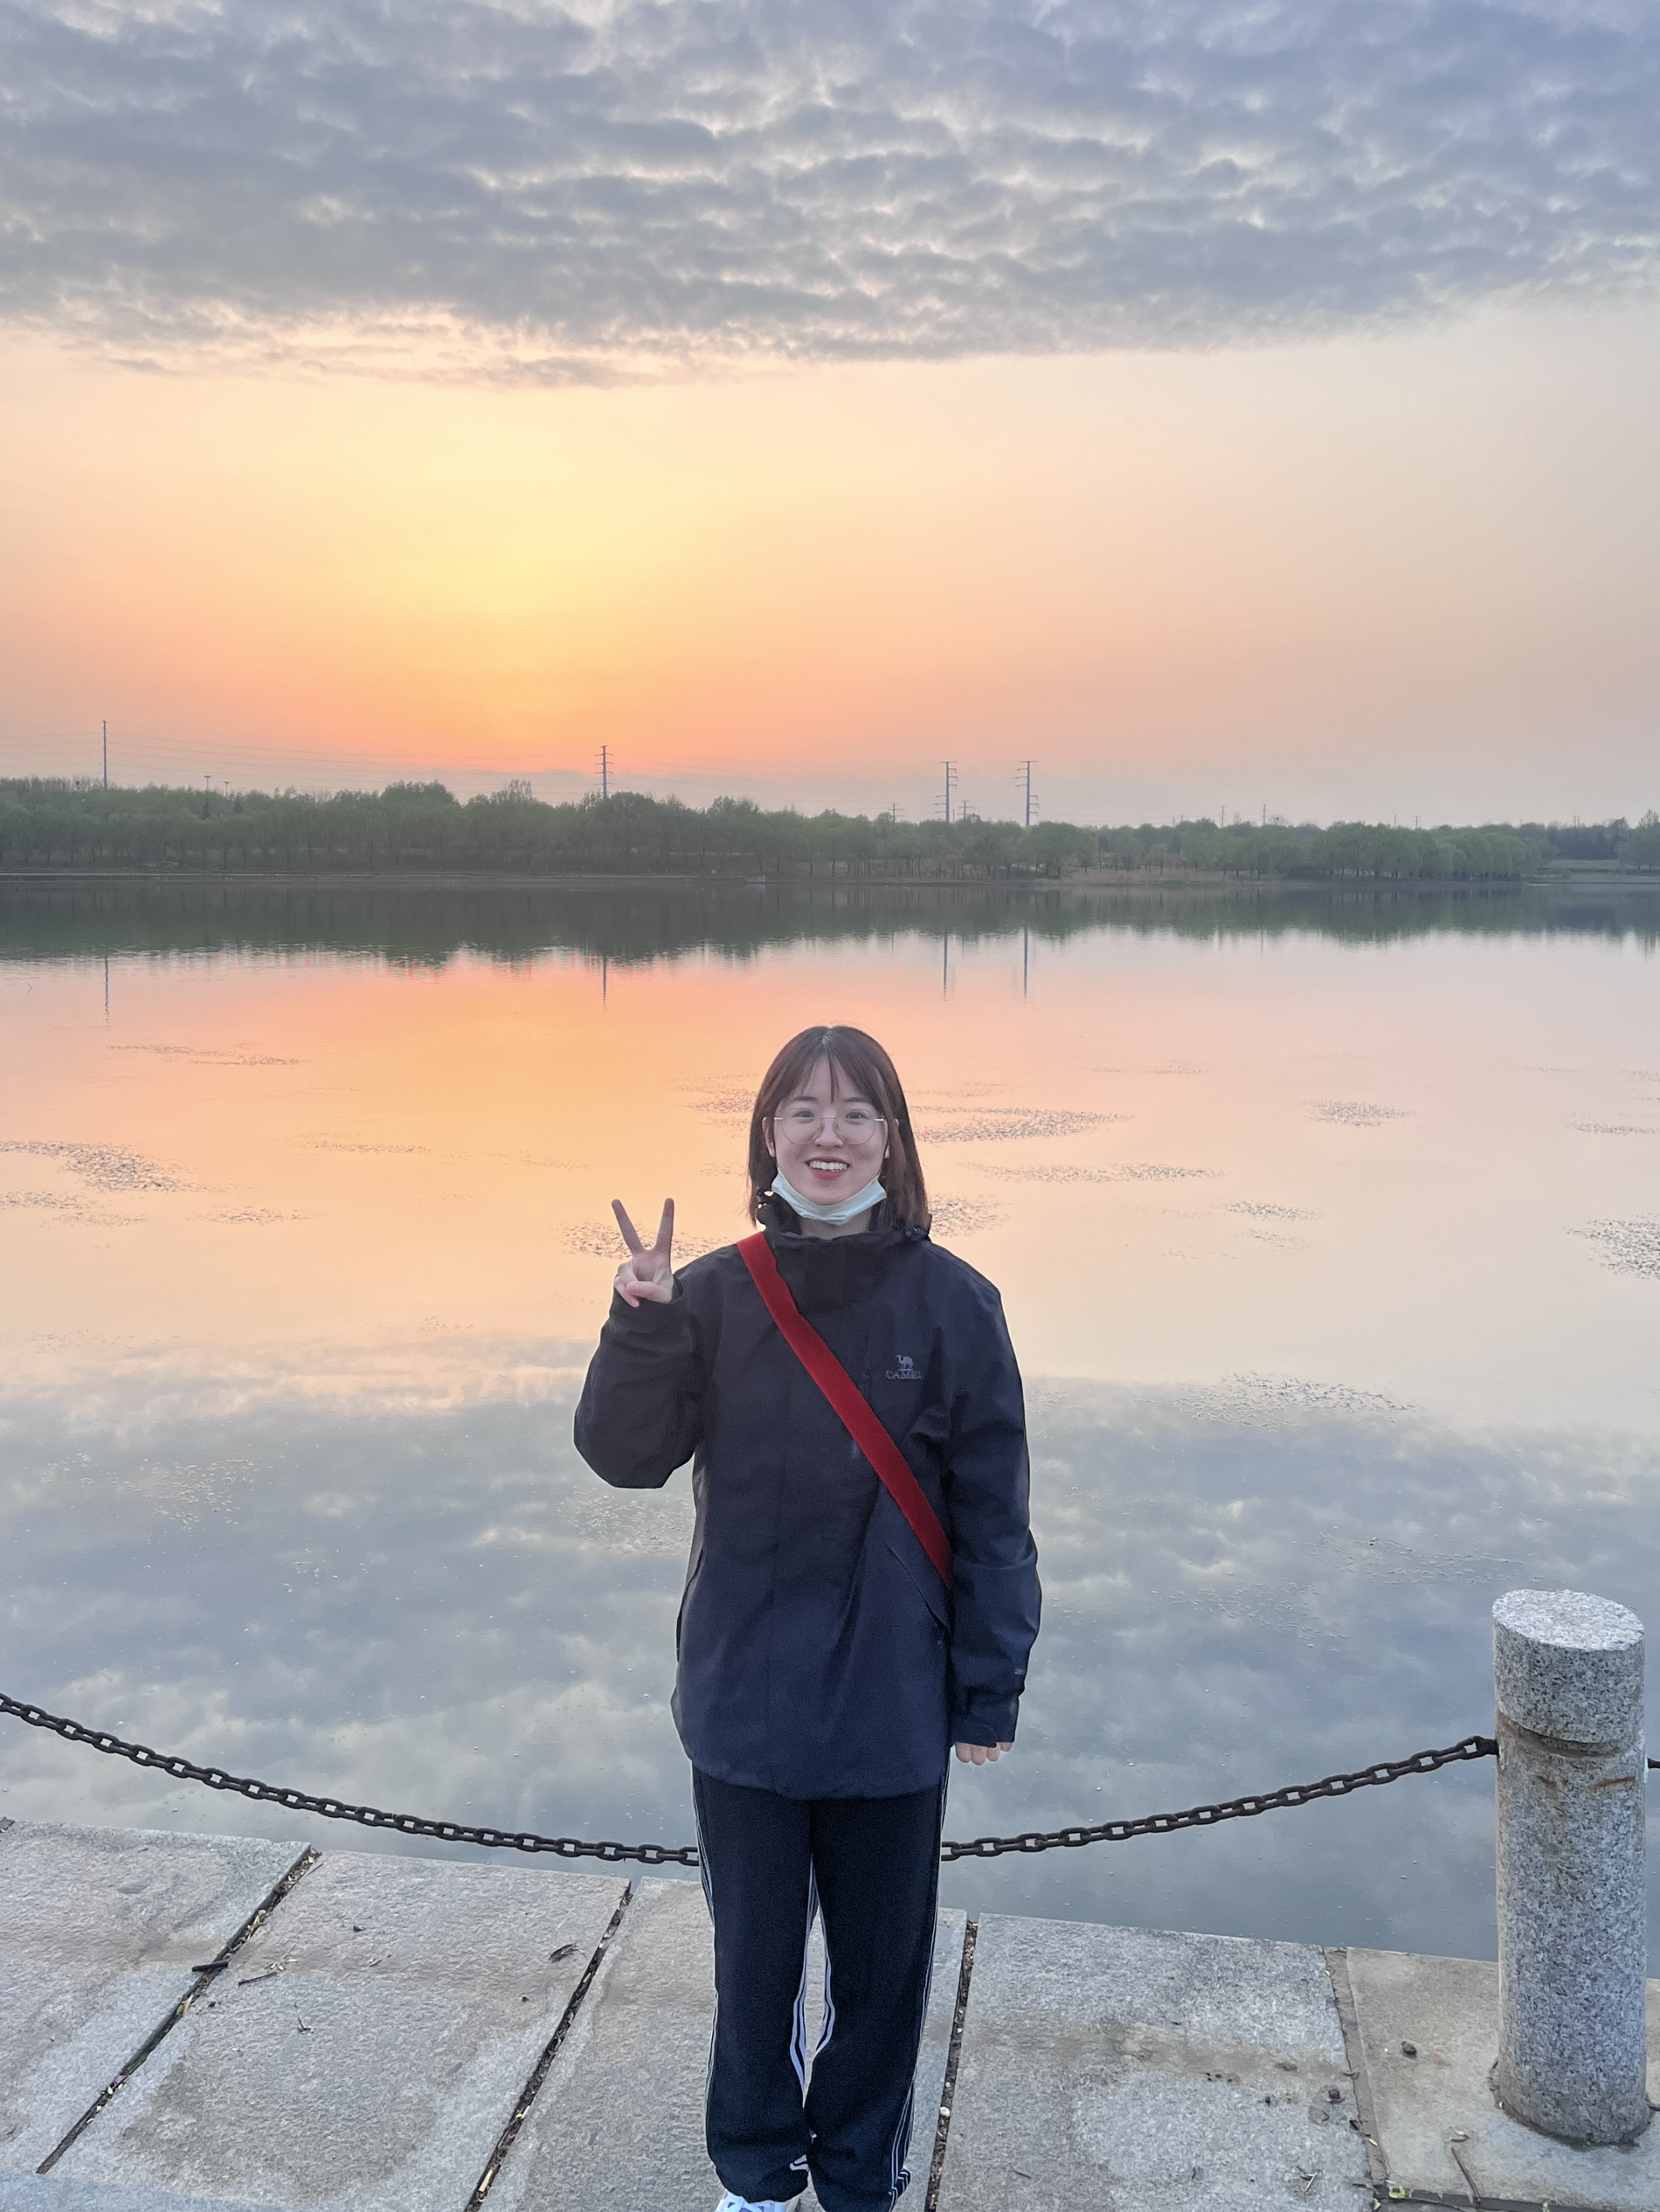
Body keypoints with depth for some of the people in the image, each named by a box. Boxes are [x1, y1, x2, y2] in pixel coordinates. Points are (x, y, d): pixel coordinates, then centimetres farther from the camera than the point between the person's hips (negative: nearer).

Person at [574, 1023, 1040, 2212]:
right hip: (743, 1702, 1)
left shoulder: (951, 1302, -10)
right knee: (754, 1957, 19)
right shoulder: (714, 1295, -5)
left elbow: (992, 1513, -5)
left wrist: (989, 1690, -3)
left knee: (882, 1962, 17)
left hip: (893, 1710, -1)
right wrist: (641, 1326, -26)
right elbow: (623, 1455, -10)